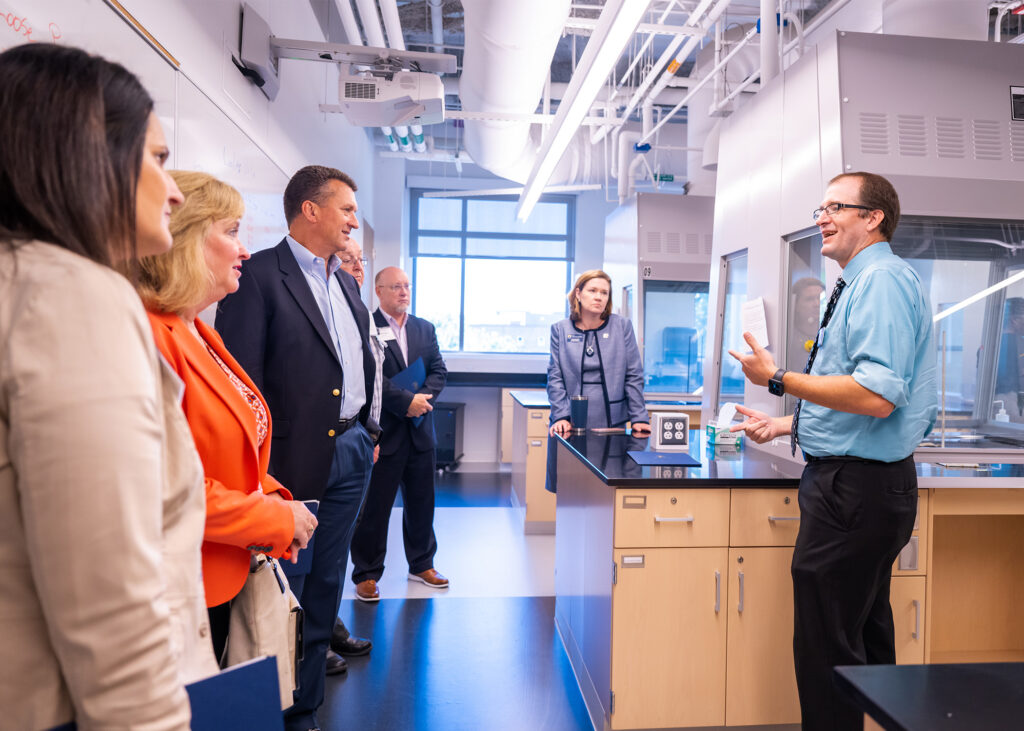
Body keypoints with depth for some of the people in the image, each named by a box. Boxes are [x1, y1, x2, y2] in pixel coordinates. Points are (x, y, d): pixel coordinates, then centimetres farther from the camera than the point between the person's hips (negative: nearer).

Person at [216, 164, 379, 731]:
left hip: (350, 451, 8)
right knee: (285, 593, 6)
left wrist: (369, 435, 16)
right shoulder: (259, 275, -10)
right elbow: (242, 377, -14)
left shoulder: (346, 284, 14)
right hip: (295, 456, -7)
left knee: (324, 588, 16)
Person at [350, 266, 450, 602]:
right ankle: (366, 573, 19)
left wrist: (421, 398, -11)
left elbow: (439, 371, 6)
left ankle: (421, 564, 32)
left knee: (421, 501, 16)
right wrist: (406, 401, -19)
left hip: (420, 430, 6)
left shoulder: (425, 328, 12)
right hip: (382, 431, -5)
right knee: (375, 505, 4)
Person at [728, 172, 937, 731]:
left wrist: (778, 380, -20)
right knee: (865, 638, 23)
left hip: (856, 486, -11)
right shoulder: (860, 284, 18)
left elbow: (876, 396, -27)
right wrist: (783, 425, 19)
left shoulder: (882, 280, -15)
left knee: (826, 648, -3)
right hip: (863, 481, 11)